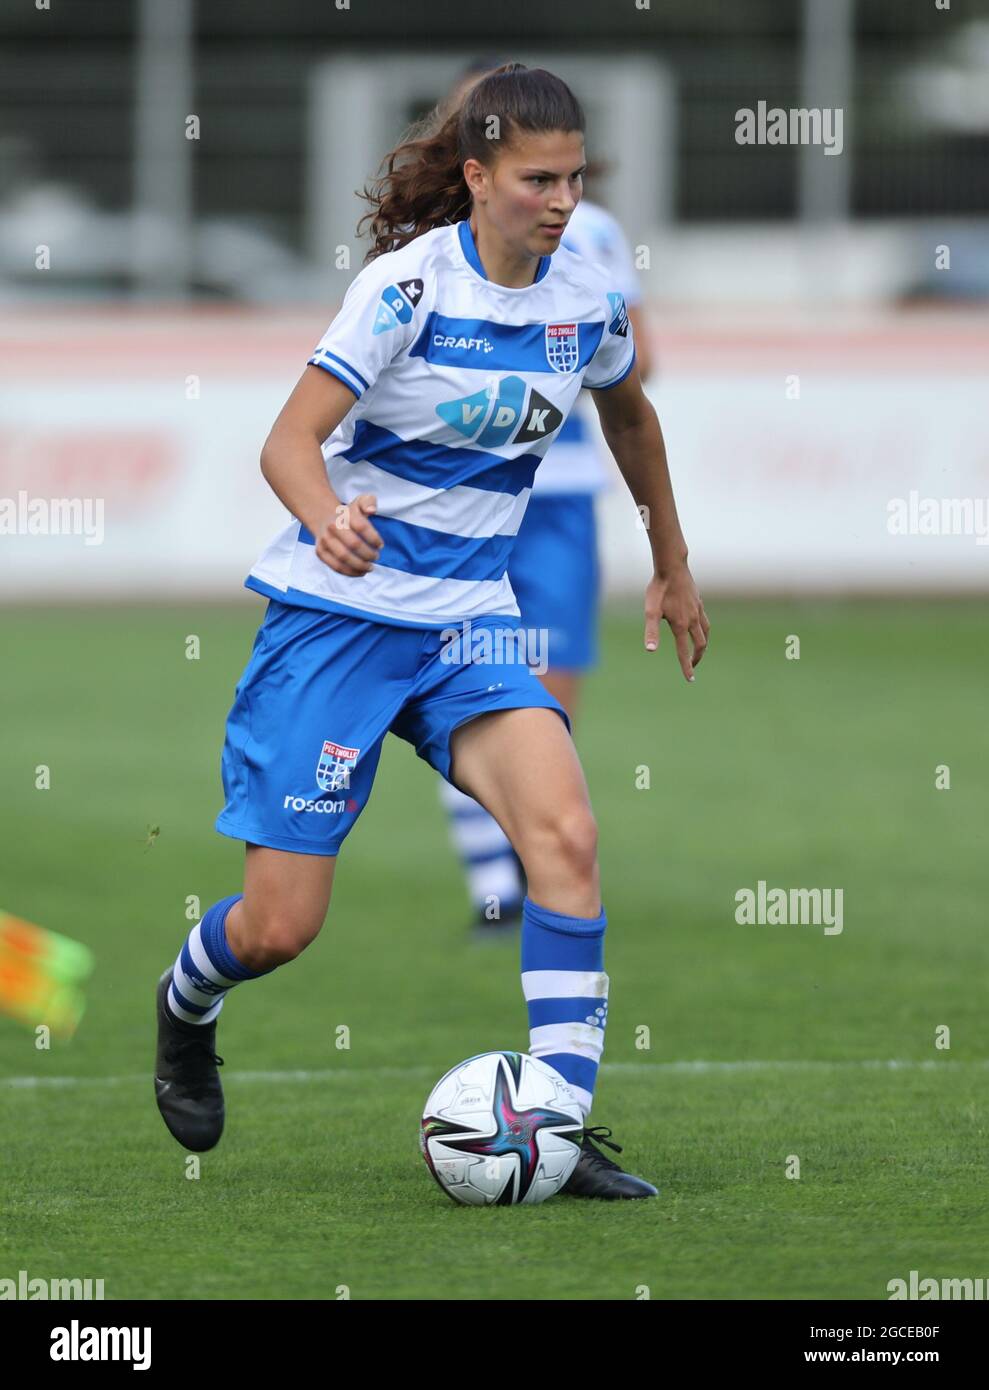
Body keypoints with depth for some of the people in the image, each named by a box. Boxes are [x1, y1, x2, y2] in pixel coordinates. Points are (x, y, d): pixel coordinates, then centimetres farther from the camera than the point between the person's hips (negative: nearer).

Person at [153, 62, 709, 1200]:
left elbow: (629, 414, 24)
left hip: (470, 619, 4)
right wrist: (326, 516, -44)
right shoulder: (408, 284, -16)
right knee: (278, 927, -3)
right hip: (339, 607, -4)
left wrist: (672, 564, 31)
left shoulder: (585, 301, 1)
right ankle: (184, 1008, 34)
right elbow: (289, 441, -22)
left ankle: (565, 1126, -22)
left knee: (564, 834, -23)